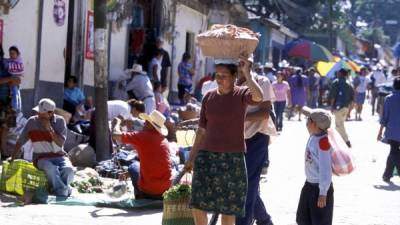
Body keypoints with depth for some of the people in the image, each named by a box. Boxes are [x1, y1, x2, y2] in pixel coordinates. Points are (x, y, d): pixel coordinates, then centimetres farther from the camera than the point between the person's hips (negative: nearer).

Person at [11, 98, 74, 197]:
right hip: (42, 158, -1)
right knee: (51, 168, -37)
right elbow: (20, 142, 7)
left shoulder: (60, 121, -2)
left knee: (68, 169, -33)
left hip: (59, 156, 1)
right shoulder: (32, 122, -1)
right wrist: (12, 159, 8)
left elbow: (60, 143, -11)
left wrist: (49, 129, -20)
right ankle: (63, 190, -27)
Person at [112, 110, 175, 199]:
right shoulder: (164, 140, 8)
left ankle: (140, 198, 25)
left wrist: (117, 123, 16)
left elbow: (116, 135, -6)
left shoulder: (141, 136, -9)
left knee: (134, 166, 25)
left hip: (148, 190, -4)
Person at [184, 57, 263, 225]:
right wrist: (191, 157, 10)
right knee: (197, 203, -4)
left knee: (228, 206, 4)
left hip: (233, 157, -3)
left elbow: (258, 97, -30)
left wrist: (246, 73, -22)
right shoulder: (209, 97, 7)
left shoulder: (242, 95, -4)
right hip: (207, 156, 3)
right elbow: (202, 130, 12)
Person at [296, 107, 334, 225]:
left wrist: (323, 193, -21)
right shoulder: (313, 137, 2)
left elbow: (325, 169, -23)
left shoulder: (323, 141, -24)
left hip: (320, 188, -10)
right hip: (310, 185, 10)